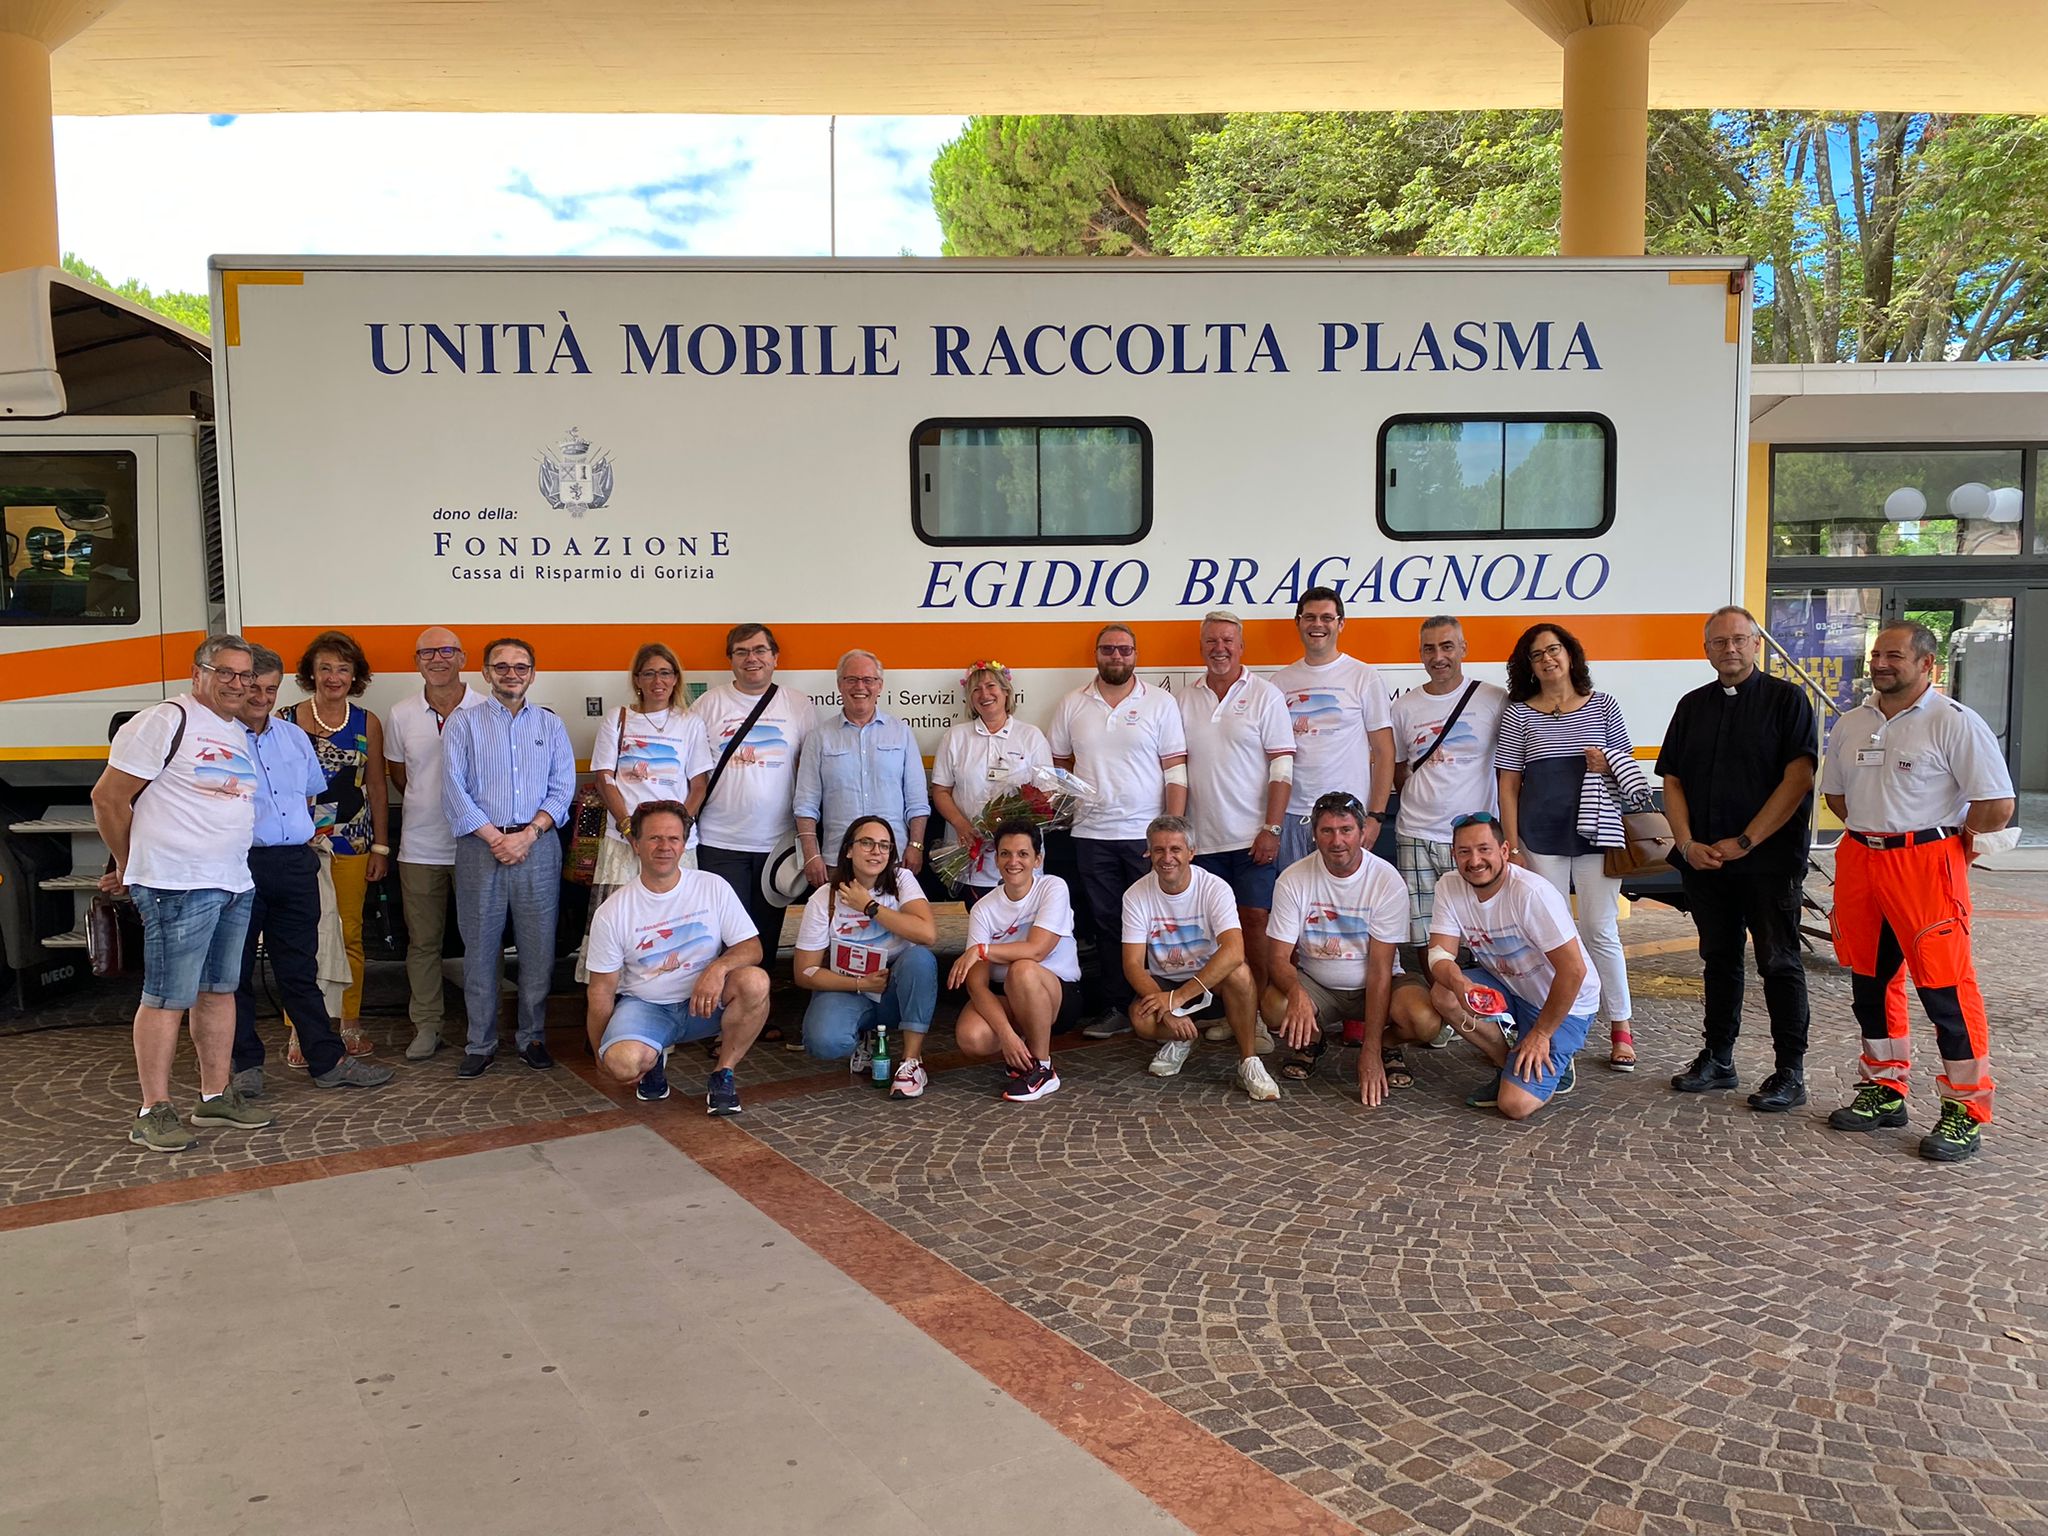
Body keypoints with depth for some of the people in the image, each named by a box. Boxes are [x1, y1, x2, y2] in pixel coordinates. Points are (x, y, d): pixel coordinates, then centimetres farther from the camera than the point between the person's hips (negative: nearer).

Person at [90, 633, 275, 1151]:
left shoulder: (240, 734, 16)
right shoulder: (166, 722, -9)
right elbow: (108, 799, -8)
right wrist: (129, 868, 2)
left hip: (235, 884, 8)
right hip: (179, 885, -8)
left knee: (220, 990, 13)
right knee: (168, 998, -3)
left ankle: (216, 1096, 22)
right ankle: (153, 1112, 4)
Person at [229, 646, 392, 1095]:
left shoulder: (294, 736, 15)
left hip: (295, 864, 5)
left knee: (300, 970, 10)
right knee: (235, 972, 6)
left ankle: (328, 1061, 13)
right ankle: (245, 1065, 17)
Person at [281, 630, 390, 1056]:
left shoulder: (367, 724, 7)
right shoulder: (288, 720, 0)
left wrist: (381, 847, 8)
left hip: (352, 846, 2)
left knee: (350, 936, 8)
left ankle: (349, 1024, 20)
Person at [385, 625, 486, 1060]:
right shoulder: (401, 714, 4)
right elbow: (397, 773, 17)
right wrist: (431, 803, 9)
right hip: (420, 847, 2)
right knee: (422, 941, 8)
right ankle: (426, 1026, 18)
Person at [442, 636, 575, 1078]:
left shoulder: (550, 724, 12)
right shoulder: (464, 723, 6)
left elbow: (563, 788, 5)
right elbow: (454, 789, -2)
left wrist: (528, 834, -9)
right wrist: (494, 837, -11)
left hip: (538, 845, 1)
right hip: (480, 845, -1)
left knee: (538, 947, 3)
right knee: (480, 947, 3)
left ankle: (532, 1037, 15)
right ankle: (480, 1043, 12)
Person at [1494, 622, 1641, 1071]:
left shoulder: (1603, 706, 6)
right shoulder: (1519, 714, 4)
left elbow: (1628, 768, 15)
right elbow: (1508, 783, 4)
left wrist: (1608, 766, -9)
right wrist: (1512, 845, -2)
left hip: (1596, 832, 0)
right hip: (1541, 837, 0)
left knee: (1601, 931, 1)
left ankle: (1621, 1027, 12)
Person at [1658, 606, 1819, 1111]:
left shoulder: (1786, 700, -2)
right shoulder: (1692, 706, 13)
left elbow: (1797, 779, -11)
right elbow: (1672, 781, 12)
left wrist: (1744, 842, -14)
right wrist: (1687, 843, -3)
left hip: (1769, 860, -5)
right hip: (1703, 859, 5)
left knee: (1778, 963, 0)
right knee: (1718, 959, 13)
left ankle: (1790, 1072, 7)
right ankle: (1718, 1059, 22)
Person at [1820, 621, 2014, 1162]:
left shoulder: (1955, 723, -9)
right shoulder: (1851, 725, 11)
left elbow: (1998, 807, -12)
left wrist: (1954, 832, 3)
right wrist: (1875, 828, 14)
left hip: (1927, 864, -7)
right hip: (1859, 861, 7)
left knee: (1945, 986, -6)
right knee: (1868, 981, 13)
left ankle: (1965, 1111, 4)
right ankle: (1884, 1092, 26)